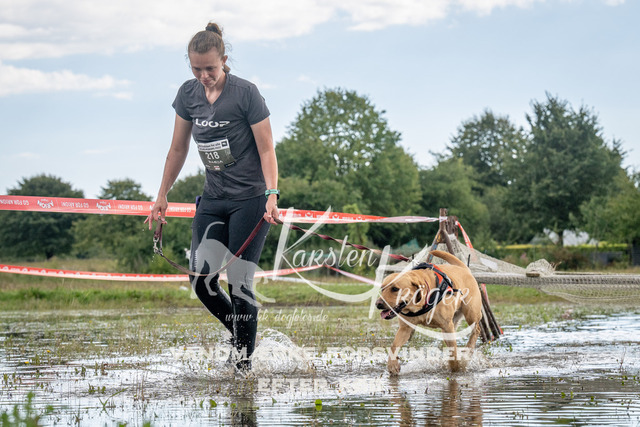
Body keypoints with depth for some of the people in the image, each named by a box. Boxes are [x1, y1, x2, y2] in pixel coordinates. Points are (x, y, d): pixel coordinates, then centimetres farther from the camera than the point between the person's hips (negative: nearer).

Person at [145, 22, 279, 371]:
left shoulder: (246, 93, -11)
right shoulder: (188, 94, 4)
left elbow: (266, 149, -10)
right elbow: (178, 149, 14)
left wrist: (272, 195, -21)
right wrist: (162, 197, 15)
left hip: (250, 199, -5)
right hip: (213, 199, 5)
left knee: (238, 282, -8)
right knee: (201, 277, -7)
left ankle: (244, 360, 5)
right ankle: (239, 334, 17)